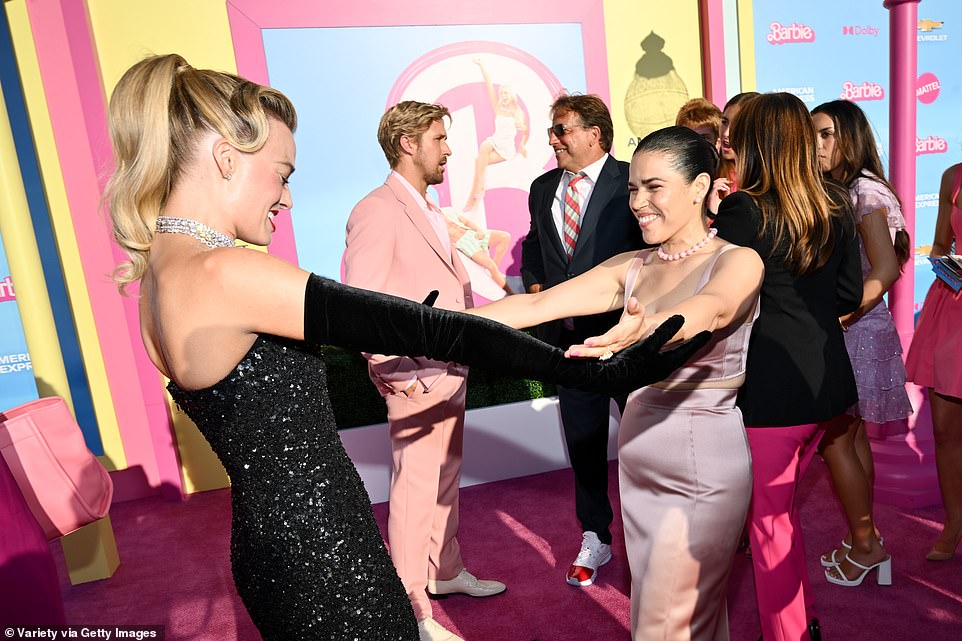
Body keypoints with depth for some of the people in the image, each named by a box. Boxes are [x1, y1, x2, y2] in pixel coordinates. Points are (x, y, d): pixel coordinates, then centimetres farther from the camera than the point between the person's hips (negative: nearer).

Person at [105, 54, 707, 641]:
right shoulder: (223, 272, -26)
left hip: (275, 536, 9)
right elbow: (427, 328, -28)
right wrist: (601, 373, -23)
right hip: (317, 550, -9)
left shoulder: (160, 274, 5)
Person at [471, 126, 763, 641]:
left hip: (704, 466, -5)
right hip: (638, 460, 5)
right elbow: (535, 305, -5)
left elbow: (710, 308, -33)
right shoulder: (631, 268, 4)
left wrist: (645, 331, -56)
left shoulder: (738, 262, -9)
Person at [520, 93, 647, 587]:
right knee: (582, 439, 13)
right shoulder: (542, 189, 11)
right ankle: (595, 538, 31)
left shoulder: (632, 180, -8)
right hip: (569, 333, 5)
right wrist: (535, 285, 4)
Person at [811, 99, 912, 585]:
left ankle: (863, 544, 16)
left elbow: (884, 271, -20)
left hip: (859, 331, -8)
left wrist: (834, 321, -22)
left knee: (834, 440, -1)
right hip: (843, 330, 8)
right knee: (851, 436, 15)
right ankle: (864, 536, 28)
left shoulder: (864, 191, -13)